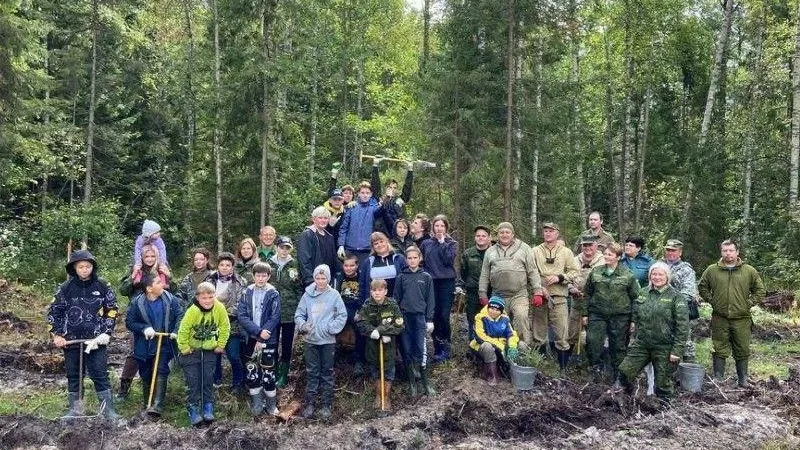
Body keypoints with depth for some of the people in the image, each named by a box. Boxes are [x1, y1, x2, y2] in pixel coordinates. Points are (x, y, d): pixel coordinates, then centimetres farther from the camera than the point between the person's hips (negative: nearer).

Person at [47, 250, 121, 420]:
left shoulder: (102, 287, -1)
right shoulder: (65, 288, 2)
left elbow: (112, 311, 4)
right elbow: (53, 312, 6)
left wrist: (106, 333, -4)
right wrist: (56, 335, -2)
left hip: (96, 340, -2)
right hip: (71, 340, 2)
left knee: (100, 375, 0)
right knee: (73, 376, 12)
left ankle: (107, 408, 6)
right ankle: (74, 409, 22)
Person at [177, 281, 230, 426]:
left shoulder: (220, 308, -16)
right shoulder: (193, 311, -25)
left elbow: (225, 327, -2)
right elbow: (183, 330, -17)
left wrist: (221, 345, 1)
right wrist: (184, 348, -11)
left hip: (210, 350, 2)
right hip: (191, 350, -2)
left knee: (208, 380, 5)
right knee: (193, 381, -2)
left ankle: (208, 408, 16)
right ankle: (193, 410, 7)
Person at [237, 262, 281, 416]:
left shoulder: (273, 294, -4)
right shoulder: (247, 293, 1)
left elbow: (275, 318, -9)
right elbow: (241, 315, -6)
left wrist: (261, 340, -14)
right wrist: (258, 331, -17)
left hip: (268, 340, -2)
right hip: (250, 339, 2)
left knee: (268, 373, 2)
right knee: (251, 373, 7)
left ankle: (271, 404, 17)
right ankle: (257, 404, 20)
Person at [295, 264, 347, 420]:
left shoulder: (334, 295, -5)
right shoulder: (308, 294, 0)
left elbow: (342, 315, -3)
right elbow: (299, 314, 5)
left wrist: (331, 328, -14)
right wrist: (302, 325, -13)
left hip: (328, 340, -1)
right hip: (311, 340, 1)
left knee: (327, 373, 8)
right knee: (311, 372, 8)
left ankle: (326, 405, 16)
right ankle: (309, 403, 17)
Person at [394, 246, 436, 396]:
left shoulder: (426, 277, 5)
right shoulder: (401, 277, 6)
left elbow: (430, 299, 4)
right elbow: (396, 298, 8)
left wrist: (429, 319, 0)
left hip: (420, 316, -1)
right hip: (404, 317, 1)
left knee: (421, 349, -7)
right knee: (407, 350, 4)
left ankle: (425, 383, 0)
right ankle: (412, 382, 13)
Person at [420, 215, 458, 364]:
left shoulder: (452, 244, 5)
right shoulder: (426, 244, 11)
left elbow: (449, 260, -11)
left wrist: (442, 243, -7)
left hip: (447, 283, -2)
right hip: (431, 283, 2)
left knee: (444, 316, -6)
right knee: (433, 316, 2)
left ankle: (445, 349, 5)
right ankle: (438, 348, 12)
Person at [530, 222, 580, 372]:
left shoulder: (566, 252, 9)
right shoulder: (535, 251, 7)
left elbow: (574, 272, 5)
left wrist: (559, 277, -10)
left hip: (559, 298, -1)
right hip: (540, 297, 1)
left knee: (561, 334, -2)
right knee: (538, 334, 8)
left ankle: (563, 367, 8)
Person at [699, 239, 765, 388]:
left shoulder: (749, 271, 1)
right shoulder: (711, 270, 1)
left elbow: (760, 291, 9)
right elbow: (702, 287, 15)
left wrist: (749, 303, -1)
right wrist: (711, 300, 4)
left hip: (742, 319, 0)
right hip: (719, 319, 0)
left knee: (742, 351, 9)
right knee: (719, 351, 5)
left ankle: (743, 380, 23)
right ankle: (718, 380, 14)